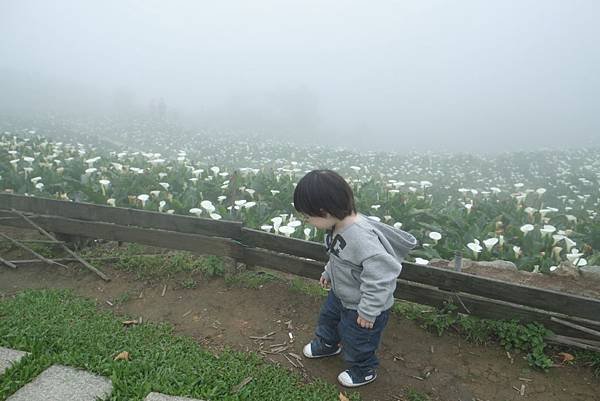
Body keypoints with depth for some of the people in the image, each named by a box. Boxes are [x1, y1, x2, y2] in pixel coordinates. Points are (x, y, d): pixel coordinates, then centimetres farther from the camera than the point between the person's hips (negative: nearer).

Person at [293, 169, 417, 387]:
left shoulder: (361, 238, -43)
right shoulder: (338, 227, -12)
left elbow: (380, 276, -39)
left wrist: (368, 311, -30)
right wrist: (328, 273, 21)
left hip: (361, 305, -9)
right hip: (341, 294, 9)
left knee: (356, 341, 15)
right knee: (327, 316, 31)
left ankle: (364, 370, 47)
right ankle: (327, 345, 61)